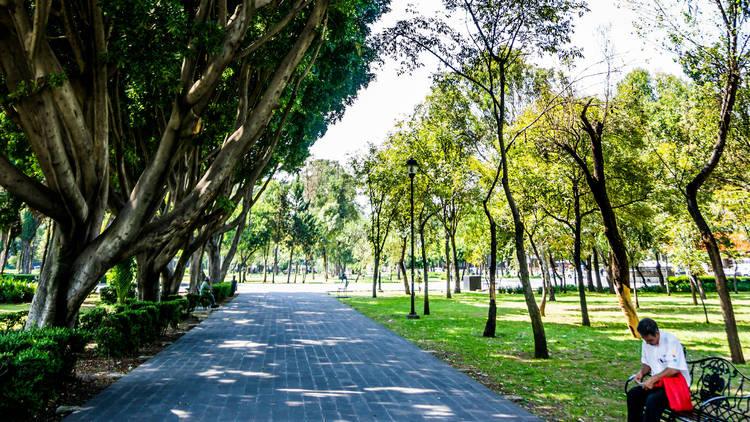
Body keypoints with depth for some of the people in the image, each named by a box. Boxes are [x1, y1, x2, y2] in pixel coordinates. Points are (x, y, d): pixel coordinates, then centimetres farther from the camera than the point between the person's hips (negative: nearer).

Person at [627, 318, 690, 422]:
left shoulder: (671, 340, -17)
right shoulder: (646, 342, 5)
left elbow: (674, 369, -22)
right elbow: (646, 363, 19)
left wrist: (653, 379, -22)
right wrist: (641, 372, -2)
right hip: (658, 382, 7)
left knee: (652, 400, -30)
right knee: (633, 394, -14)